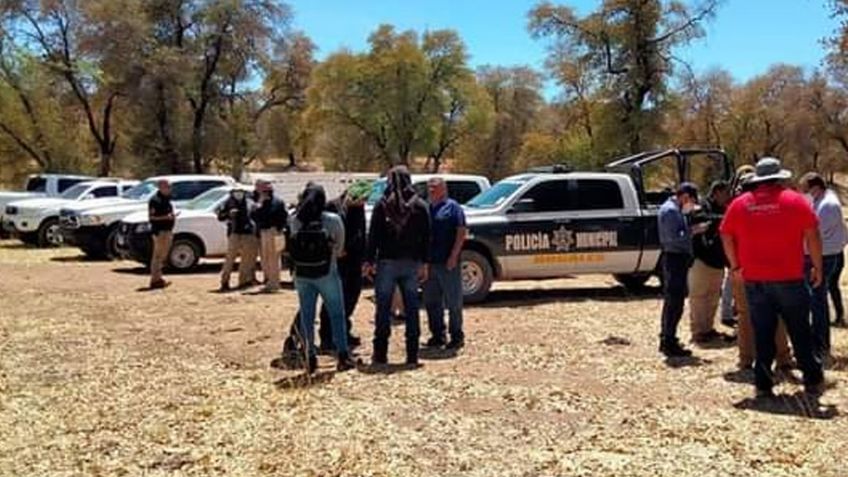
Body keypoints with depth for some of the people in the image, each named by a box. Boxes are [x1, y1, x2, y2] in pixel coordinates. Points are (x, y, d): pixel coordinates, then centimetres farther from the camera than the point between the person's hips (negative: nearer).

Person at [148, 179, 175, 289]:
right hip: (159, 231, -9)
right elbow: (151, 217, -17)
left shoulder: (167, 199, 16)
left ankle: (158, 278, 21)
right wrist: (165, 217, -26)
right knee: (157, 255, -6)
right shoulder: (155, 200, -12)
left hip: (167, 230, 9)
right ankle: (155, 280, -3)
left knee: (163, 256, 13)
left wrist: (172, 216, 10)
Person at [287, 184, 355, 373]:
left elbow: (292, 249, 3)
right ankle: (342, 355, 7)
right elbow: (339, 247, 1)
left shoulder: (294, 221, -3)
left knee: (306, 316, 11)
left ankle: (310, 357, 14)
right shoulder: (333, 220, -8)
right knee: (336, 314, 8)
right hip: (327, 274, -2)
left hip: (302, 275, 2)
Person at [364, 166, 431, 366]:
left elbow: (373, 236, -5)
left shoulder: (382, 205, -3)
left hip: (387, 262, -2)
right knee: (412, 309, 6)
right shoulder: (420, 206, 4)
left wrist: (369, 261, 0)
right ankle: (412, 355, 7)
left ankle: (380, 354, 6)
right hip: (412, 263, 2)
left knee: (383, 309, 5)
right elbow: (426, 238, 3)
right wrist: (424, 264, 6)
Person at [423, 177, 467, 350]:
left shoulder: (452, 207, -2)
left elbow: (462, 231, -8)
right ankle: (437, 335, 21)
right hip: (429, 262, 6)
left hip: (448, 263, -6)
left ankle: (456, 336, 7)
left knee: (453, 301, 0)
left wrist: (454, 255, -16)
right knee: (431, 302, 10)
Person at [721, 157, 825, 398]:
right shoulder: (795, 200, -3)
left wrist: (735, 266, 16)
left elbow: (726, 236, 7)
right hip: (789, 279, -2)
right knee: (800, 332, 11)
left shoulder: (740, 204, 3)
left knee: (762, 333, 9)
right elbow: (812, 236, -5)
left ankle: (763, 384, 10)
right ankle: (813, 380, 19)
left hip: (754, 280, 2)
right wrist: (817, 267, 4)